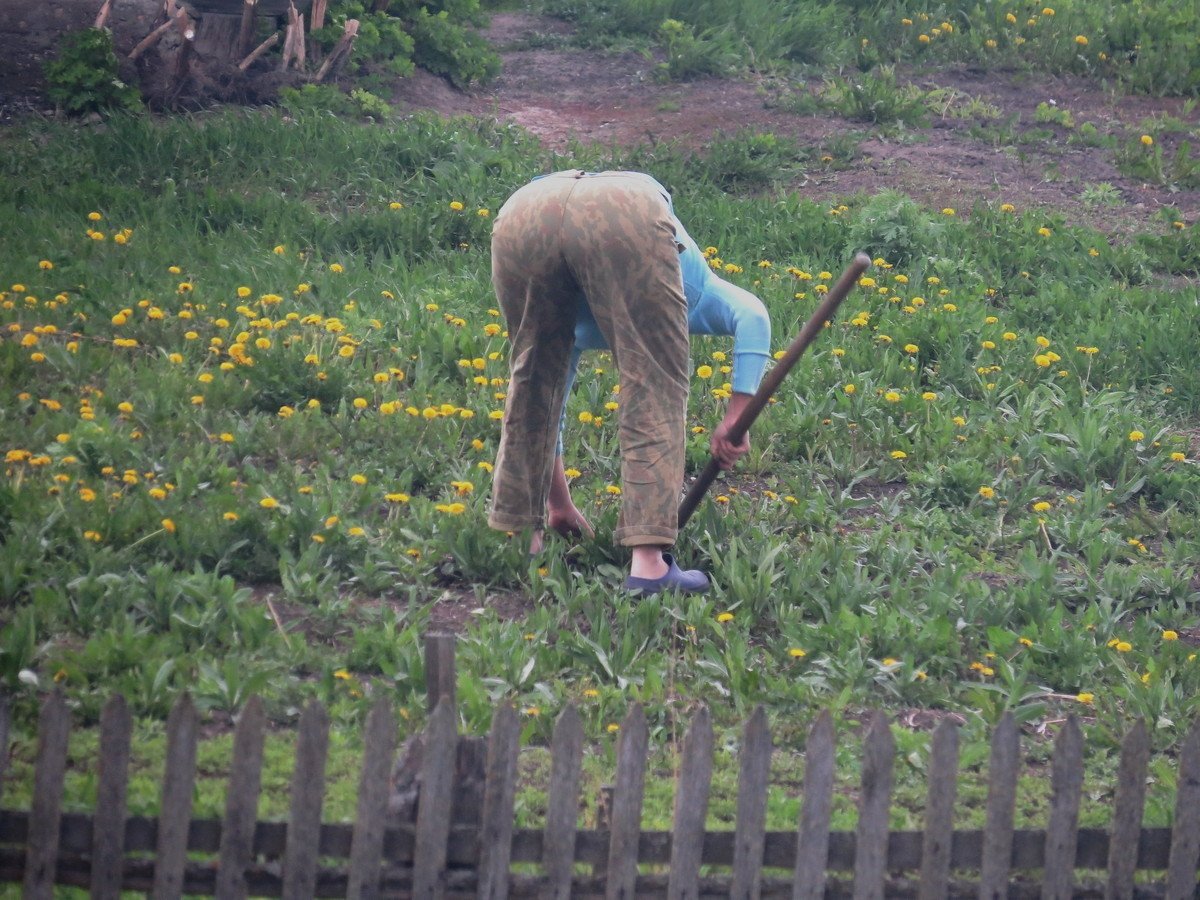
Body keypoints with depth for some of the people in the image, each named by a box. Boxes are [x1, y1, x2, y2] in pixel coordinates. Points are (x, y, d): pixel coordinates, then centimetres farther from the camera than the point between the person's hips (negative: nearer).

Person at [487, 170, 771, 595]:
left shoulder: (583, 327, 45)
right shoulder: (694, 292, 38)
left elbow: (543, 405, 52)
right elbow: (752, 316, 18)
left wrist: (559, 504, 63)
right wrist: (736, 417, 17)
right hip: (622, 218, -4)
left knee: (532, 382, 25)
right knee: (654, 394, 7)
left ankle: (517, 536, 33)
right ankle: (647, 561, 0)